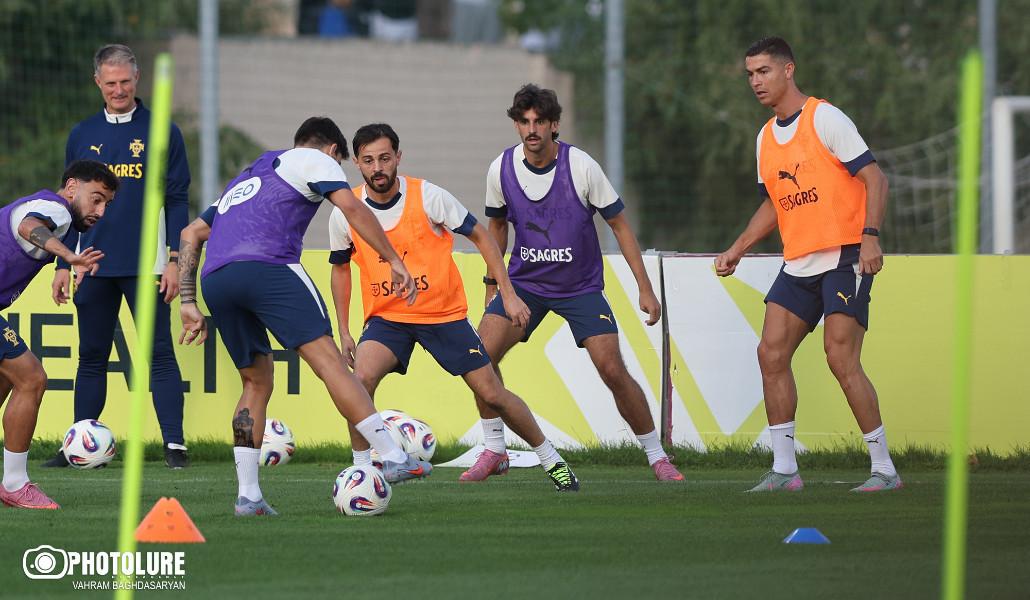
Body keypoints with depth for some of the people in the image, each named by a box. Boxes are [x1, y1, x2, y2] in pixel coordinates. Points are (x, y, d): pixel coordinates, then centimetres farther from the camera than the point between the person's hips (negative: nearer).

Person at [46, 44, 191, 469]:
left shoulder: (161, 132, 2)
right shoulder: (82, 137, 11)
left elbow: (177, 199, 1)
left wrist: (175, 259, -7)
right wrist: (62, 265, 11)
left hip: (147, 266, -3)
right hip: (93, 268, 3)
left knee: (160, 355, -6)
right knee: (91, 358, 7)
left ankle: (174, 444, -7)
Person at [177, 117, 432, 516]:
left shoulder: (245, 179, 38)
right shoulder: (314, 160, 18)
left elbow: (191, 234, 35)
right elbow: (351, 207, 1)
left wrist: (188, 303, 30)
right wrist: (394, 262, 1)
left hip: (215, 281, 6)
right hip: (267, 266, -6)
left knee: (257, 382, 16)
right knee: (328, 360, -10)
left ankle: (247, 495, 8)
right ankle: (392, 458, -17)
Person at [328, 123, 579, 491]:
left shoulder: (428, 197, -15)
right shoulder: (345, 214, -8)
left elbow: (480, 236, -4)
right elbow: (340, 268, 9)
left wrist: (508, 294, -7)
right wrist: (344, 332, 7)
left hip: (444, 313, -1)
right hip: (386, 318, 1)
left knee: (492, 394, 1)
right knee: (361, 379, -27)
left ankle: (551, 461, 22)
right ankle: (360, 472, -14)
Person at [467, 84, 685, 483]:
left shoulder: (581, 167, -16)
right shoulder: (501, 170, -8)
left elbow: (619, 224, -7)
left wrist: (645, 288, -8)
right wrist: (492, 282, 13)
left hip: (581, 286, -2)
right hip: (524, 282, 2)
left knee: (613, 371, -13)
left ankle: (657, 457, 3)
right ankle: (493, 452, 0)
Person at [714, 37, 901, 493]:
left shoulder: (825, 118, -8)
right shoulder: (766, 138, 14)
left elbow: (874, 178, -11)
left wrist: (870, 236, -23)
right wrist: (738, 249, 17)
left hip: (844, 257, -8)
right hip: (798, 264, 8)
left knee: (841, 358, -14)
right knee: (771, 353, -2)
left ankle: (884, 469, -7)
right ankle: (784, 469, 5)